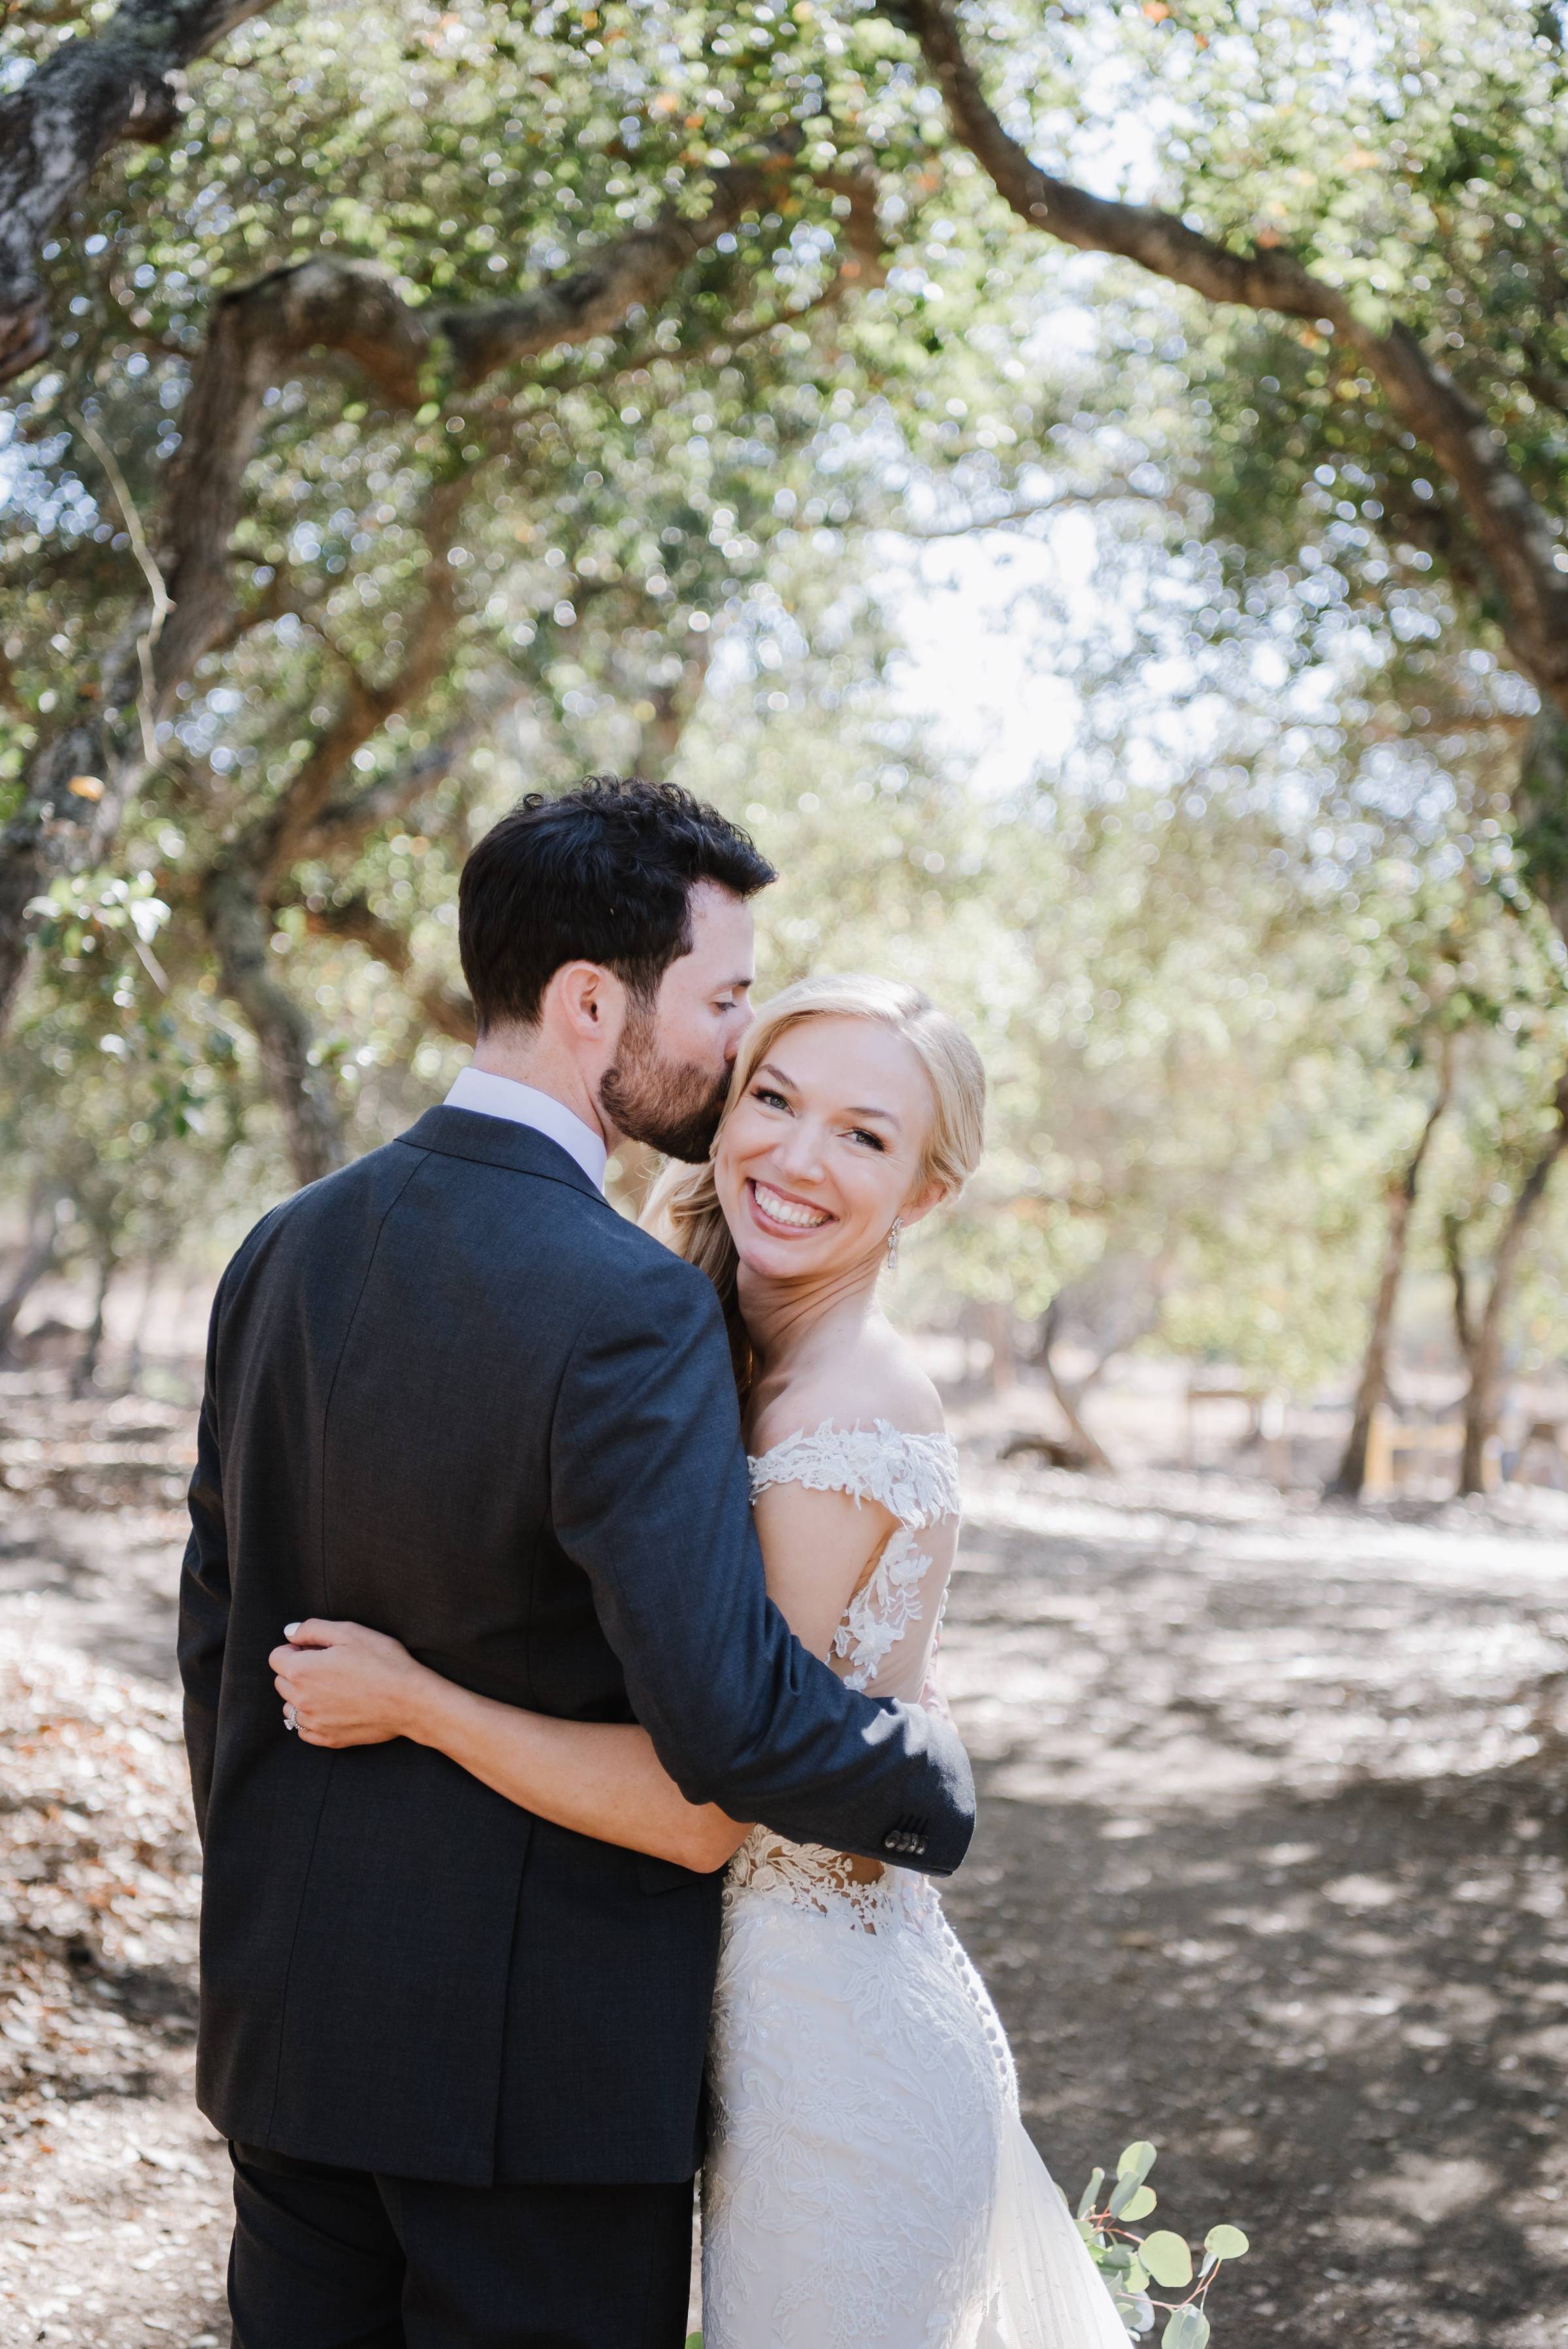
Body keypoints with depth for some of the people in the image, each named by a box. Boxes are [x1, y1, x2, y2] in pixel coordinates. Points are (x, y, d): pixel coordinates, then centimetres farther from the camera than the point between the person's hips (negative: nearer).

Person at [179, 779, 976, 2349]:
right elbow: (727, 1716, -26)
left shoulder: (284, 1252, 2)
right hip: (541, 2053, -7)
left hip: (287, 2023, 7)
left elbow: (215, 1631, 10)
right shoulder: (626, 1307, -21)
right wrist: (927, 1781, -7)